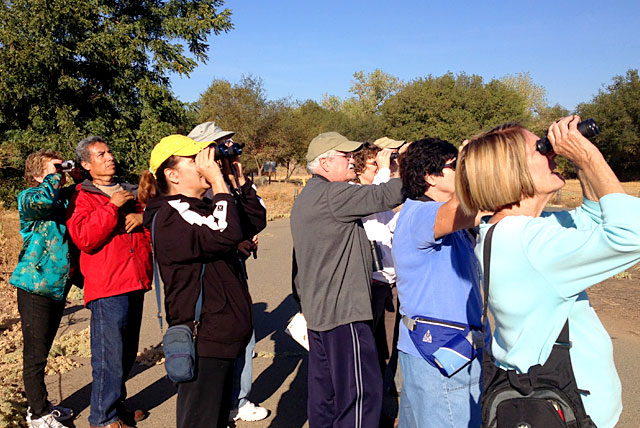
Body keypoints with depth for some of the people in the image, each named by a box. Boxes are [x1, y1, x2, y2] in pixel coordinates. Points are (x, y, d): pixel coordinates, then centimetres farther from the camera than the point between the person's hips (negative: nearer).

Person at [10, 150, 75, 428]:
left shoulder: (65, 199, 12)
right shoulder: (28, 198, -8)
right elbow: (43, 199, -32)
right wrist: (53, 177, -14)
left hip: (57, 287, 7)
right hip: (35, 287, -7)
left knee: (42, 350, 20)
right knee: (35, 354, 3)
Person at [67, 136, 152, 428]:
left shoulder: (130, 193, 17)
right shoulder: (81, 198, -1)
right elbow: (84, 237, -16)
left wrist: (143, 217, -2)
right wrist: (112, 206, -17)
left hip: (135, 284, 7)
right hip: (107, 288, -6)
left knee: (127, 354, 17)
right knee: (109, 357, -2)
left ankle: (116, 405, 34)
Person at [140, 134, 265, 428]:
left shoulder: (204, 208, 12)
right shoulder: (169, 215, -17)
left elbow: (255, 220, 14)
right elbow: (226, 234, -32)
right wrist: (218, 181, -23)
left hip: (223, 335, 10)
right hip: (203, 341, -10)